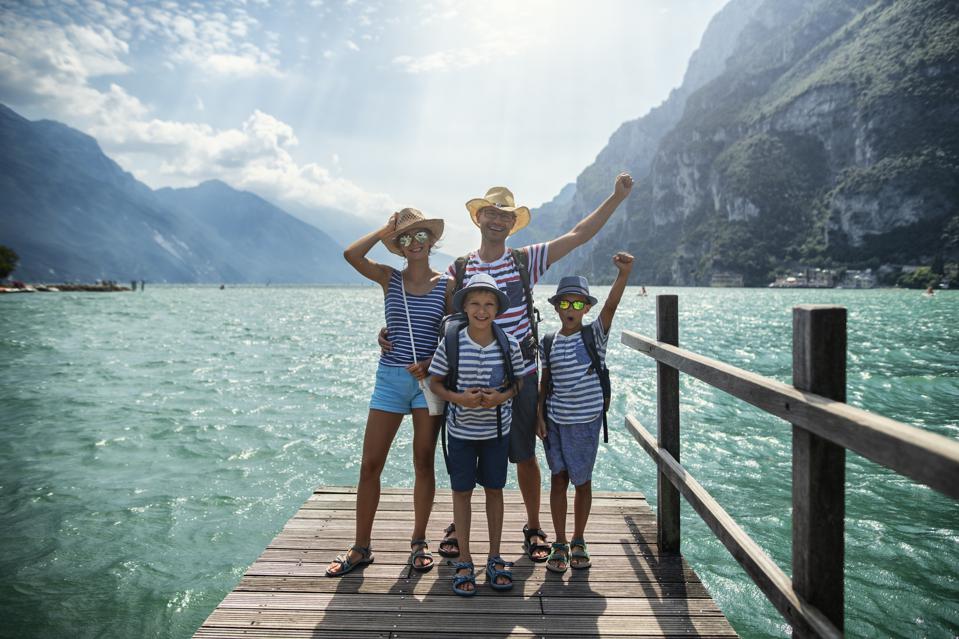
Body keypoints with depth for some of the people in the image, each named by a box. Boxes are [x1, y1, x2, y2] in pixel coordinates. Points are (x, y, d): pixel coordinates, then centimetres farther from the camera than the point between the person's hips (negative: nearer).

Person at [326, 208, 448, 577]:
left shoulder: (446, 284, 2)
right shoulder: (389, 278, 5)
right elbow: (351, 254, -12)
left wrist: (431, 362, -14)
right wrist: (384, 231, -4)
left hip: (428, 378, -1)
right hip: (390, 377, 1)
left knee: (424, 462, 8)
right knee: (370, 464, 2)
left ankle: (419, 543, 24)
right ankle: (361, 548, 17)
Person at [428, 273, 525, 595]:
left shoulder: (510, 344, -9)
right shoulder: (451, 343, -12)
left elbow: (519, 381, 4)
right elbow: (435, 382, -2)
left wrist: (502, 397, -16)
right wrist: (458, 398, -20)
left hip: (497, 430, 1)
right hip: (461, 430, -1)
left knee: (494, 490, 13)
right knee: (462, 491, 9)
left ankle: (495, 557, 30)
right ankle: (464, 561, 25)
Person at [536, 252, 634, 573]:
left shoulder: (595, 334, -6)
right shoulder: (548, 342, 2)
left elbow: (611, 305, -22)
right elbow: (545, 382, 9)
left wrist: (624, 273, -37)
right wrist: (539, 414, 1)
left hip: (586, 421, -2)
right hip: (555, 421, 2)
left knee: (582, 481, 10)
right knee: (558, 479, 7)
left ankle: (579, 542, 28)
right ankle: (560, 545, 19)